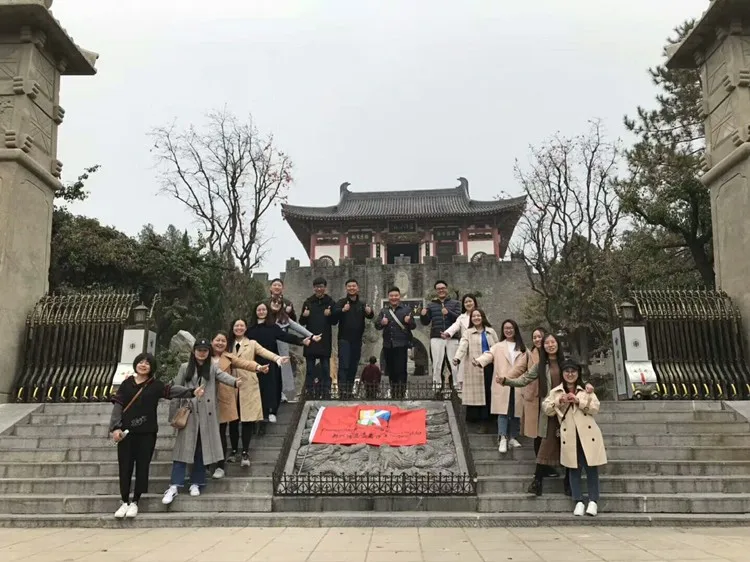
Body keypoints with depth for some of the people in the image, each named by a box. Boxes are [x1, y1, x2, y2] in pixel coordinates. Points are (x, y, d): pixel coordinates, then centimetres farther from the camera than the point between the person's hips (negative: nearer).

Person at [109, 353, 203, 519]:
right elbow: (118, 406, 2)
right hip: (126, 432, 1)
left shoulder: (156, 385, -1)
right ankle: (125, 502, 19)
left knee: (142, 467, 4)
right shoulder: (126, 384, 4)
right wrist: (115, 428, -8)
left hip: (147, 433, -1)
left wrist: (192, 392, -31)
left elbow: (173, 390, -15)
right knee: (125, 467, 5)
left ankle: (135, 502, 17)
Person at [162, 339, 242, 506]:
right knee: (184, 448, -5)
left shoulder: (212, 367, 5)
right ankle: (174, 487, -6)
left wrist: (235, 382, -35)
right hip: (189, 412, -1)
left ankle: (196, 483, 16)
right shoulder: (185, 367, 7)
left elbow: (222, 376, -15)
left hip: (207, 413, 1)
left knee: (202, 449, 6)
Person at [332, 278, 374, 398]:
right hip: (344, 339, -4)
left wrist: (369, 312, -28)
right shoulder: (341, 302, 0)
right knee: (344, 365, -11)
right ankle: (342, 390, -14)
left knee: (353, 366, 10)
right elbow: (334, 314, -18)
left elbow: (370, 316, -5)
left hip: (357, 340, 4)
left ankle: (349, 390, 20)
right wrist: (342, 310, -39)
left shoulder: (362, 304, 11)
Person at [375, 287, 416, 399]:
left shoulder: (406, 309, 4)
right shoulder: (384, 310, 12)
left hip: (401, 344, -3)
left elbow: (414, 326, 2)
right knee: (391, 371, 10)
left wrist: (409, 321, -21)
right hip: (388, 345, 4)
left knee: (401, 370, -9)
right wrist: (381, 323, -15)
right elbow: (377, 326, 7)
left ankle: (401, 394, -6)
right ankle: (393, 394, 22)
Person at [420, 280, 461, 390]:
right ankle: (436, 386, 3)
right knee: (437, 364, -2)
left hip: (452, 338, 0)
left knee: (454, 364, -2)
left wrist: (449, 313, -20)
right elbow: (426, 322, 12)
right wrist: (423, 315, -10)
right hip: (436, 338, 1)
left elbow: (459, 318, -3)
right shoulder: (431, 305, 15)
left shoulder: (455, 303, 12)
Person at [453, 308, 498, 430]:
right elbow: (462, 347, -10)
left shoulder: (491, 331, 14)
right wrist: (457, 358, -29)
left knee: (488, 394, 0)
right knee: (477, 394, -4)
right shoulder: (468, 333, 6)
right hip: (475, 368, -2)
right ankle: (481, 421, 2)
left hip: (489, 367, 2)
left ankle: (484, 421, 8)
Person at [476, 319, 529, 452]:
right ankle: (503, 439, -11)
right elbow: (489, 355, -10)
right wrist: (478, 360, -31)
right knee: (503, 411, -7)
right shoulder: (498, 346, 8)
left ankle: (512, 437, 18)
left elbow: (520, 366, 3)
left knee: (515, 411, 6)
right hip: (502, 385, -1)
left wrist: (507, 377, -10)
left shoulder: (522, 348, 11)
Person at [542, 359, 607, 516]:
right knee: (574, 469, 2)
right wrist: (558, 401, -13)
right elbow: (546, 409, 3)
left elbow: (595, 408, -1)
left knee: (591, 467, -1)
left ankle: (593, 501, 6)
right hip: (569, 436, 1)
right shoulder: (555, 392, 11)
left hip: (588, 434, 0)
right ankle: (578, 501, 8)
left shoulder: (586, 390, 10)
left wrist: (578, 401, -13)